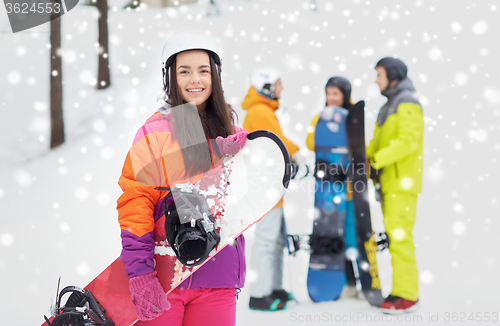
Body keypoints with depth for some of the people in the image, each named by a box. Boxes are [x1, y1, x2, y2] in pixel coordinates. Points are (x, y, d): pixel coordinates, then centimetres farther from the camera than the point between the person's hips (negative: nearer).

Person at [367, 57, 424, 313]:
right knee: (394, 236, 9)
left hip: (402, 182, -10)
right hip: (388, 182, 10)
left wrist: (376, 160, -25)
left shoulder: (407, 104, -9)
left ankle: (406, 295, -9)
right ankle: (403, 290, 13)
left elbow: (408, 140, -21)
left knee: (399, 237, -12)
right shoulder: (389, 106, 21)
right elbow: (378, 142, 20)